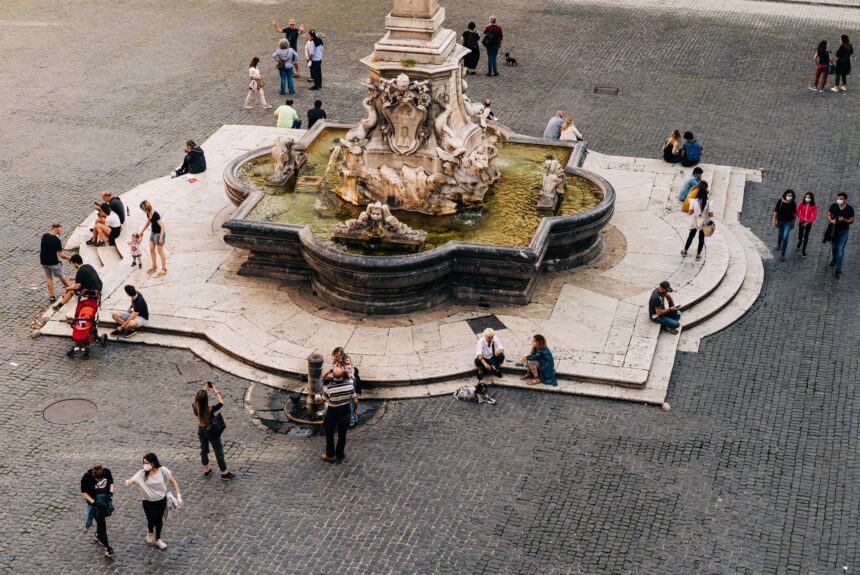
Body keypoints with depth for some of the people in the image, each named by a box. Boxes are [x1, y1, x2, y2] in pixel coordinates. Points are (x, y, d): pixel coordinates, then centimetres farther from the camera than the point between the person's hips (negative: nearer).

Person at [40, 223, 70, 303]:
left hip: (43, 261, 5)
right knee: (61, 276, 16)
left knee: (49, 278, 16)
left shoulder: (44, 236, -1)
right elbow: (60, 255, -21)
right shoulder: (56, 240, -22)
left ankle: (51, 296, 17)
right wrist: (68, 258, -3)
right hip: (53, 262, -5)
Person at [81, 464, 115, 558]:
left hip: (105, 500, 4)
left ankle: (98, 536, 49)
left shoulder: (107, 472, -18)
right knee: (101, 522, -4)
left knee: (101, 519, 23)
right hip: (95, 502, -4)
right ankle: (107, 547, 2)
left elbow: (111, 483, 2)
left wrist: (111, 493, -15)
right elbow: (84, 493, -17)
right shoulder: (87, 477, -28)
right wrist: (94, 503, -24)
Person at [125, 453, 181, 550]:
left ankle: (158, 539, 43)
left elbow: (173, 481, -9)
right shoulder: (142, 473, -19)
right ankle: (150, 531, 41)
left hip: (161, 500, 1)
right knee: (151, 521, 1)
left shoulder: (162, 470, -19)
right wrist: (128, 481, -58)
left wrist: (178, 496, -11)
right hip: (148, 502, -1)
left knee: (159, 520, 17)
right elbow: (134, 479, -33)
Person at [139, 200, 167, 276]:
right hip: (153, 232, 8)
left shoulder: (155, 215, -30)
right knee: (151, 250, 16)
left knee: (160, 251, 3)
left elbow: (163, 226, -28)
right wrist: (142, 231, 21)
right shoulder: (148, 214, -4)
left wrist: (161, 238, -26)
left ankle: (164, 269, 17)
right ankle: (154, 266, 34)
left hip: (159, 233, -8)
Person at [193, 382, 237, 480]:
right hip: (211, 431, -5)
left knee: (204, 449, 25)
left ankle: (206, 470, 40)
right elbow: (221, 403, -18)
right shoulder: (210, 409, -35)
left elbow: (199, 398, 1)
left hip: (201, 430, 5)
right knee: (219, 451, 11)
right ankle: (224, 473, 24)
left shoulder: (195, 407, -22)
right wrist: (215, 391, -14)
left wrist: (204, 389, 4)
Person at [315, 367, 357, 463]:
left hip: (332, 414, -3)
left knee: (329, 435, 20)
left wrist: (318, 398, 14)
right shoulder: (349, 385, -20)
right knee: (342, 435, 22)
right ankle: (340, 455, 37)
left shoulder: (329, 388, -29)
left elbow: (323, 399, -10)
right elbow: (355, 401, -10)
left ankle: (330, 456, 34)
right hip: (345, 414, 3)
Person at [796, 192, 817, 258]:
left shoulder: (813, 206, -11)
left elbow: (814, 215, -8)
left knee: (806, 236, 0)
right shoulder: (802, 203, -10)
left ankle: (803, 251, 11)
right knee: (800, 236, 13)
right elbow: (798, 212, -2)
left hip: (808, 223, -1)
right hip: (801, 222, 1)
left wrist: (807, 222, -16)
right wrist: (803, 218, -13)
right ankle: (800, 242, 51)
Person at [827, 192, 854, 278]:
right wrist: (831, 220, -19)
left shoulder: (850, 209, -14)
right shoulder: (833, 206, -10)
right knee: (834, 247, 22)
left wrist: (844, 220, -27)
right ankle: (834, 259, 53)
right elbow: (829, 215, 3)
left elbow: (851, 221, -7)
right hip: (834, 230, 3)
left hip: (844, 232, -3)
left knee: (840, 250, -9)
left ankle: (838, 269, -6)